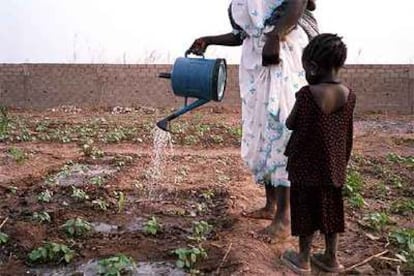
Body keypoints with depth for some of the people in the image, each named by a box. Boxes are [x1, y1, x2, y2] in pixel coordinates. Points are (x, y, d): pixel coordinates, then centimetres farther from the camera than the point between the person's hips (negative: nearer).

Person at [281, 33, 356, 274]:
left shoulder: (307, 93, -18)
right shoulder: (349, 95, -3)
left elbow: (291, 124, -4)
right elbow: (348, 137, 6)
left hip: (307, 165, -5)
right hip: (334, 166, 5)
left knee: (306, 210, 9)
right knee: (330, 210, 17)